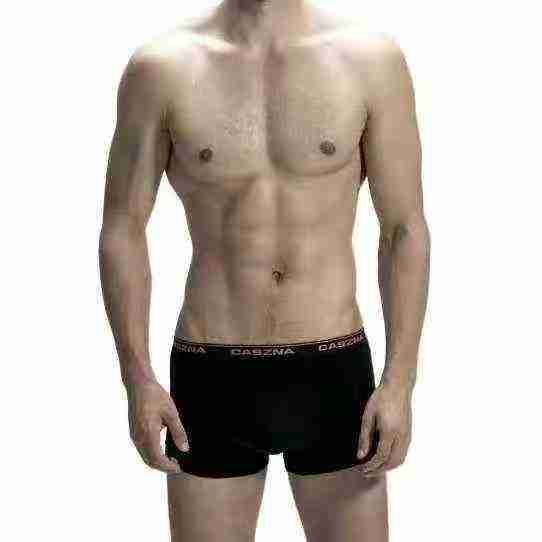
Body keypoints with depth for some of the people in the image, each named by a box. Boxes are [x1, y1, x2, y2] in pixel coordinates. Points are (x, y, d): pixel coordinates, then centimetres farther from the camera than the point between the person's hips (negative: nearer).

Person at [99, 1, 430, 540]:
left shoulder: (372, 58, -2)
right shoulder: (160, 67, -3)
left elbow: (405, 228, 0)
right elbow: (123, 227, 2)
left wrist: (400, 381, -6)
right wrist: (137, 377, -5)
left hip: (335, 374, 1)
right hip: (212, 379, 0)